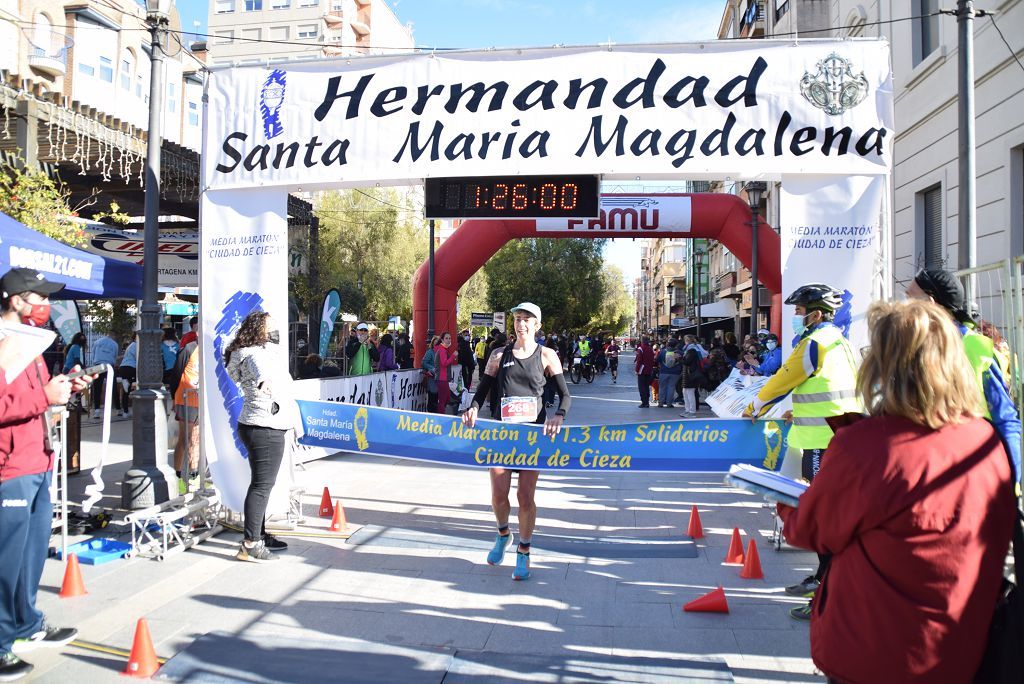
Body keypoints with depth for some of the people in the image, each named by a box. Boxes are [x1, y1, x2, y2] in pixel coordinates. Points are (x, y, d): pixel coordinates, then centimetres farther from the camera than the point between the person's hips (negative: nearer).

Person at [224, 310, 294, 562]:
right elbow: (259, 368, -37)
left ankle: (259, 535, 29)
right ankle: (249, 545, -11)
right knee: (262, 485, -12)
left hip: (265, 428, 11)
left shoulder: (266, 352, 19)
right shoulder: (255, 354, -15)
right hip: (264, 429, -11)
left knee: (262, 484, 18)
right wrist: (264, 380, -49)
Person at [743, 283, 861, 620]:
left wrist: (754, 409, 9)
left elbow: (781, 381, -6)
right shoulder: (839, 342, 16)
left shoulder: (814, 344, -14)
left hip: (824, 444, -10)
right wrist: (801, 413, 26)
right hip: (844, 437, 10)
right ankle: (824, 578, 31)